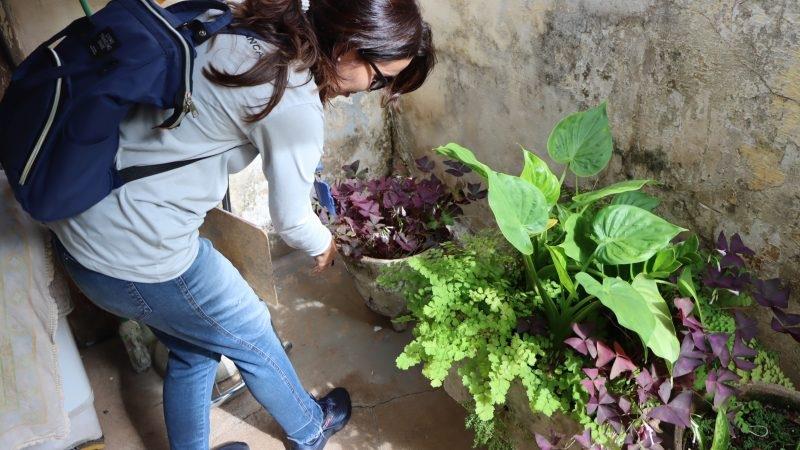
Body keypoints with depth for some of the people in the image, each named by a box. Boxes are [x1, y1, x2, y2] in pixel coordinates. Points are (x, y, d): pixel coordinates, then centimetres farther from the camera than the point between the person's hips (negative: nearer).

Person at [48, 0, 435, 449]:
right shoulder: (294, 105, -23)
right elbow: (291, 219, -8)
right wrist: (324, 244, 12)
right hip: (136, 256, -8)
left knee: (193, 350, 26)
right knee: (255, 339, 18)